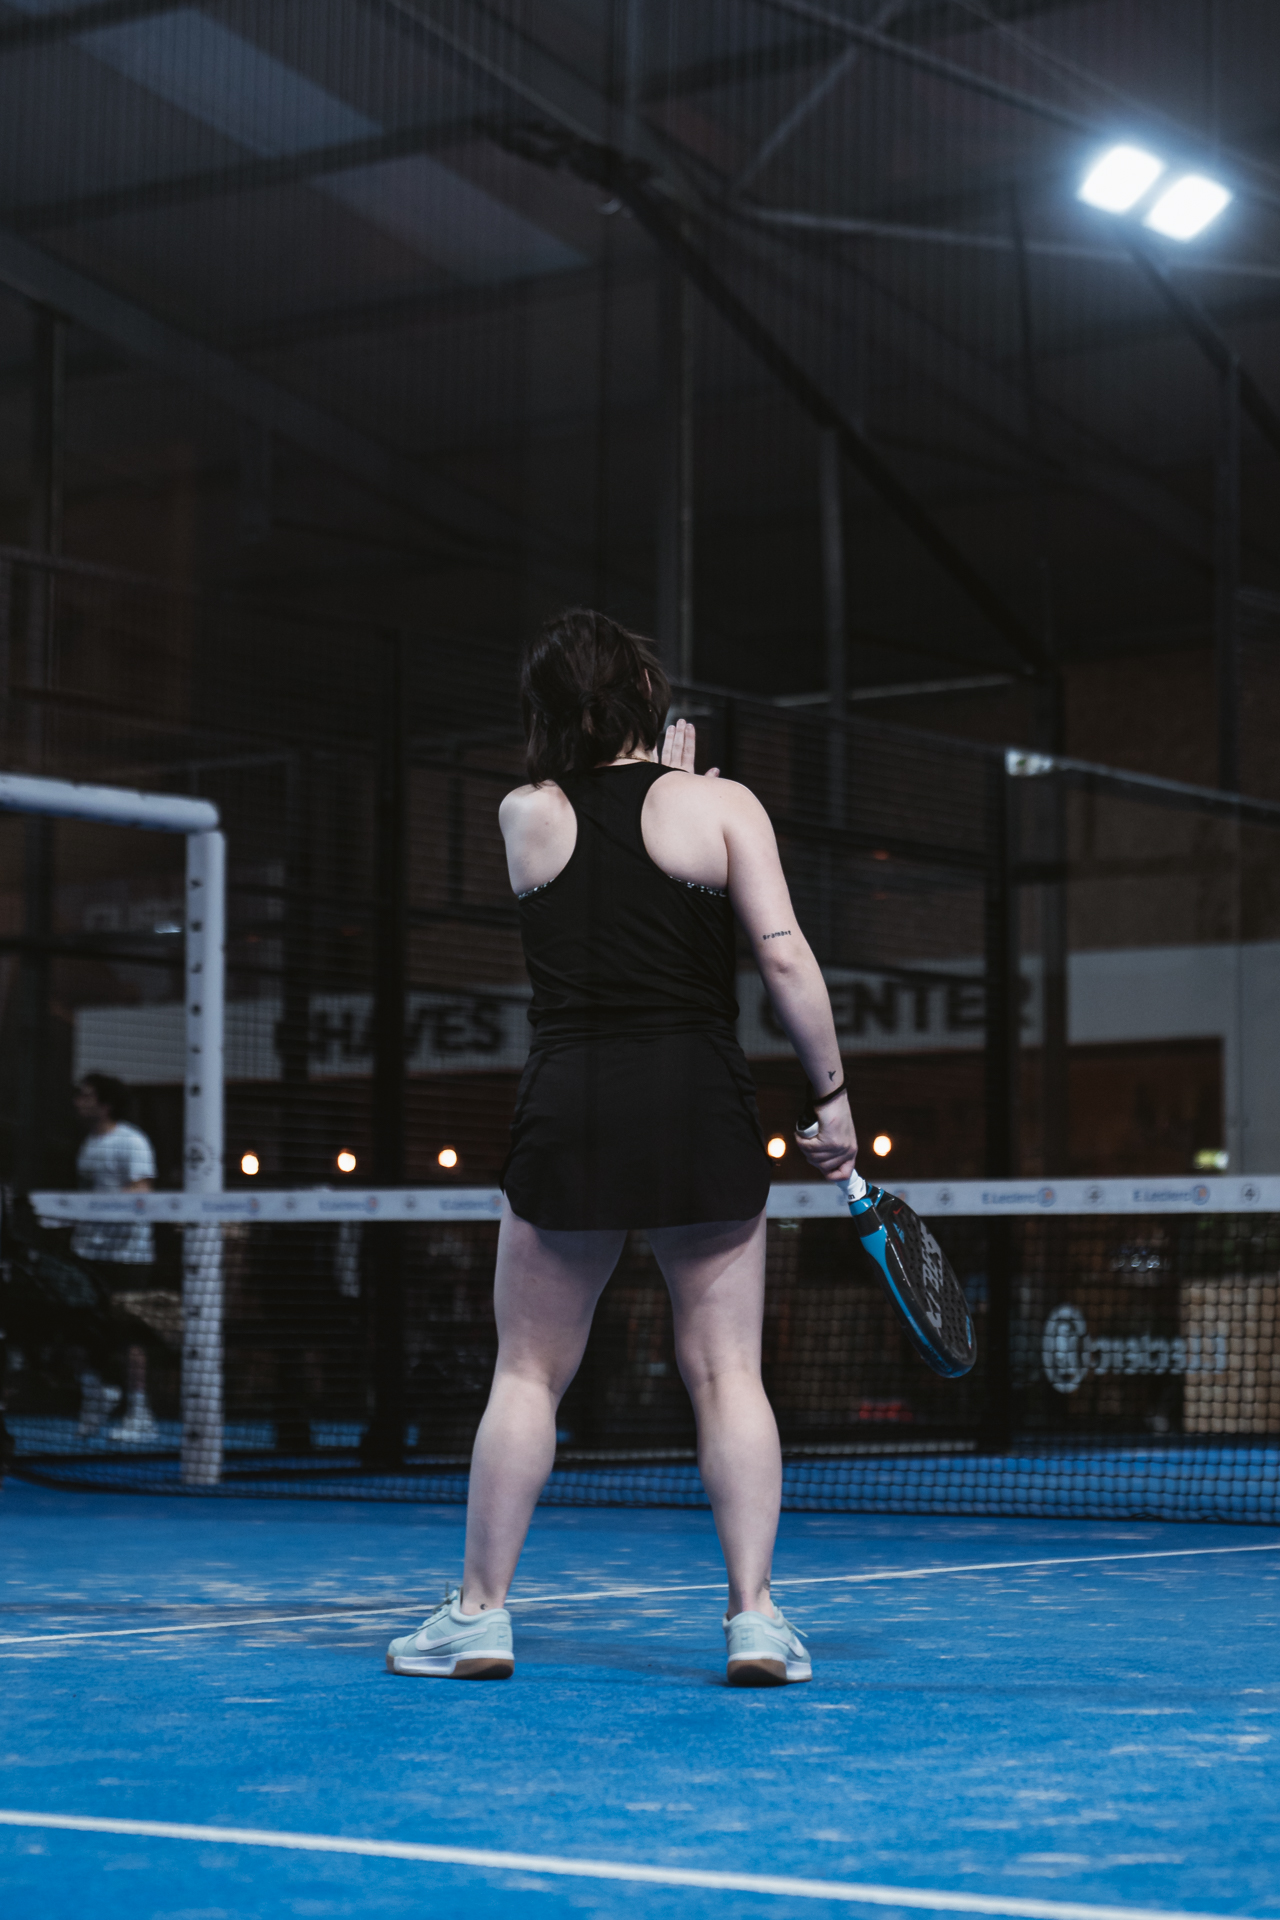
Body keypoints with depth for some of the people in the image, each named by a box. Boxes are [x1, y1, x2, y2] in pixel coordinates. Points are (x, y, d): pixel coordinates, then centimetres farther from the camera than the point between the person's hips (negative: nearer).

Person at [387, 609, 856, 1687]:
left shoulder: (526, 818, 7)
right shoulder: (720, 805, 1)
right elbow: (786, 959, -7)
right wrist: (834, 1095, -1)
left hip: (568, 1112, 1)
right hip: (703, 1111, -1)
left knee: (528, 1373, 10)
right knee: (727, 1372, 3)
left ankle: (481, 1610, 11)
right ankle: (756, 1614, -1)